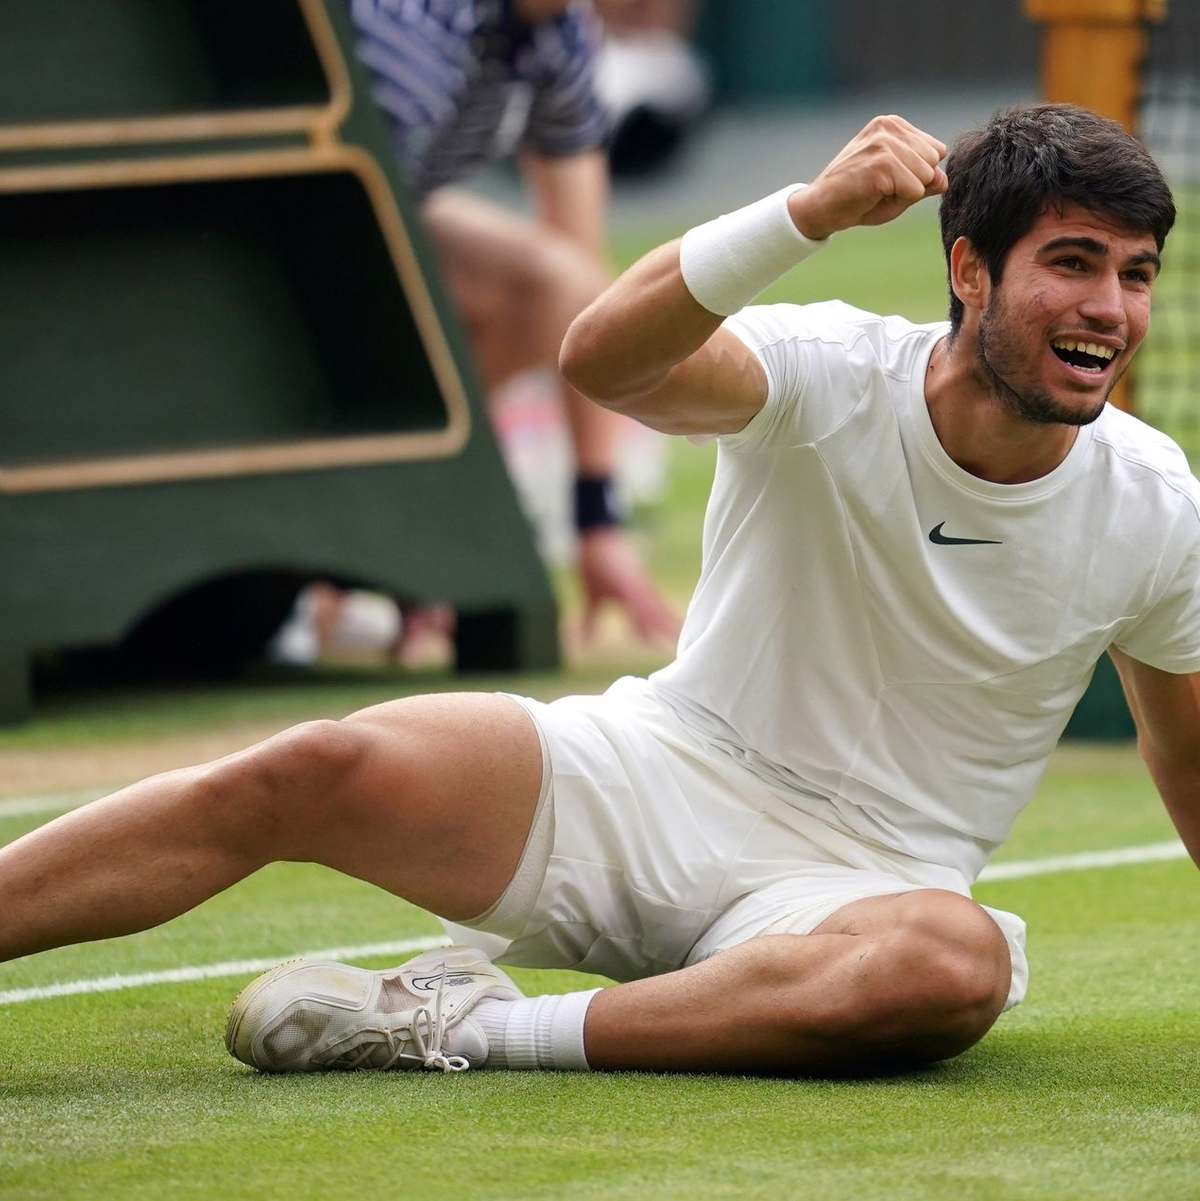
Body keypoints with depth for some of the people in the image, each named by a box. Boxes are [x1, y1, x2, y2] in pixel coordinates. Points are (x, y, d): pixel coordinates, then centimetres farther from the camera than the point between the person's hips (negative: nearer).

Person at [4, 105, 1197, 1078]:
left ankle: (476, 1027, -32)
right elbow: (603, 360, -32)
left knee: (958, 964, -38)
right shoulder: (836, 375, -12)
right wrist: (813, 210, -45)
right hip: (652, 776, 0)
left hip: (852, 884, 0)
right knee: (316, 771, -24)